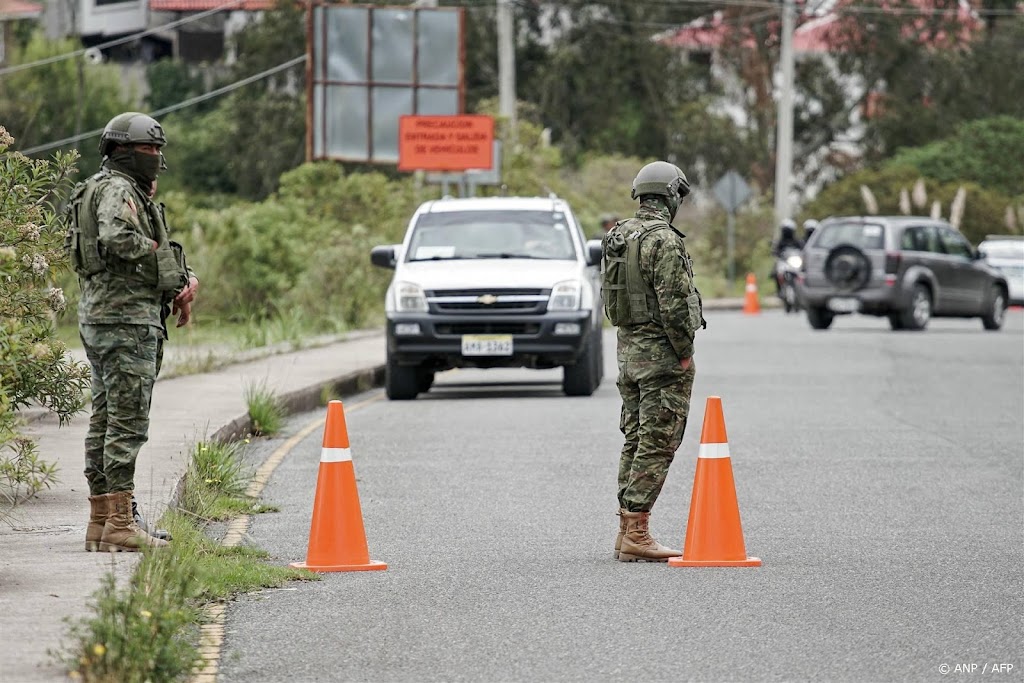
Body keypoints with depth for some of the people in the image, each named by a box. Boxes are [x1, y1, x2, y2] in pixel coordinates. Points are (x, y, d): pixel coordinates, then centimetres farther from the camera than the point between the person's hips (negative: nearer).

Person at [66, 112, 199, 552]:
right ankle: (119, 525, -11)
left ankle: (100, 522, 14)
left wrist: (182, 280, 0)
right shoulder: (118, 191, -11)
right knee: (128, 421, -10)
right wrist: (157, 252, -15)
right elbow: (115, 238, -31)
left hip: (100, 318, 11)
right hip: (126, 320, -11)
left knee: (105, 419, 11)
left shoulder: (132, 192, 22)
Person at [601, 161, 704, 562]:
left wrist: (630, 343, 19)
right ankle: (636, 533, -10)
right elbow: (673, 304, -22)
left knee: (635, 440, 13)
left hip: (628, 349, 9)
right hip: (662, 352, -9)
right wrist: (684, 352, -13)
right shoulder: (664, 241, -17)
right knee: (656, 444, -7)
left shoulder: (617, 238, 10)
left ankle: (626, 530, 15)